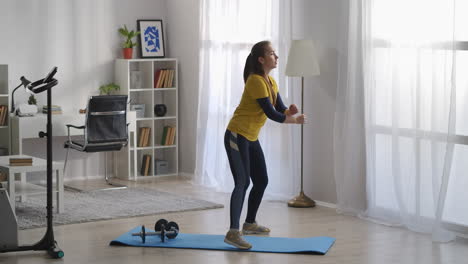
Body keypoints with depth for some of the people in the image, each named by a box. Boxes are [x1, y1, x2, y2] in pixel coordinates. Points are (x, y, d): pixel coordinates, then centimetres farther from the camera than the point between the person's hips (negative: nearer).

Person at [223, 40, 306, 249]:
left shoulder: (271, 81, 9)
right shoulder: (256, 81, -19)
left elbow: (280, 109, 8)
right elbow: (271, 114, -20)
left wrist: (290, 111, -14)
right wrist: (294, 120, -10)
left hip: (251, 138, 10)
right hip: (236, 136, -10)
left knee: (261, 181, 15)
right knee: (242, 182, -17)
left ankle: (249, 224, 32)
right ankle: (233, 233, -21)